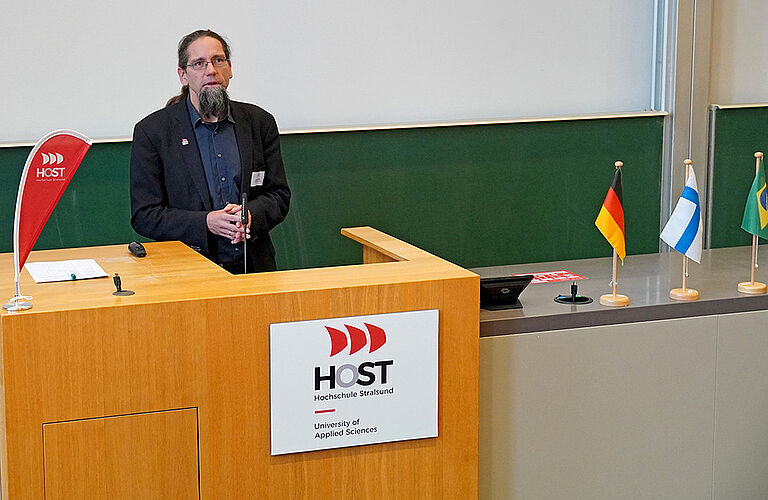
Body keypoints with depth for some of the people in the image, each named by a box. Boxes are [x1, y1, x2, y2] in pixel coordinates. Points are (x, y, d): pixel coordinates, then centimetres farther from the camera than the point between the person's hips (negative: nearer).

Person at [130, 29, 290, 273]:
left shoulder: (260, 122, 11)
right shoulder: (151, 131, 2)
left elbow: (279, 195, 14)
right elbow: (144, 216, -1)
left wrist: (250, 215, -9)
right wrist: (206, 222, -15)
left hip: (253, 267, 3)